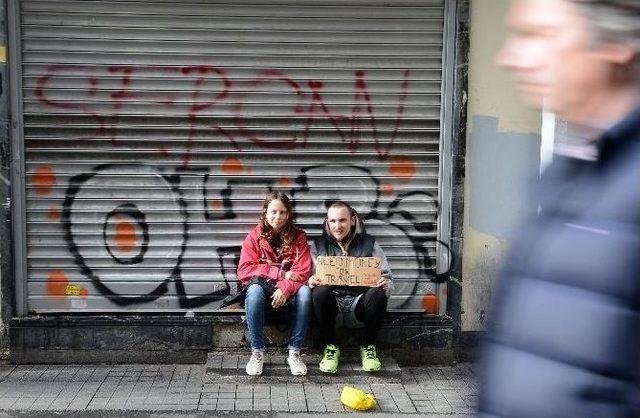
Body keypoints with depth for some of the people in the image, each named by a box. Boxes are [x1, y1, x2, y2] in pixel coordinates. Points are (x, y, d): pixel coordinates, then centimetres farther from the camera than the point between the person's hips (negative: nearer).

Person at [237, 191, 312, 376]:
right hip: (263, 292, 0)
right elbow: (244, 270, -9)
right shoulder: (255, 236, 2)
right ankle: (257, 352, -26)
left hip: (287, 294, 1)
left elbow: (303, 271, -7)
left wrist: (285, 288, -26)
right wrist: (281, 273, -17)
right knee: (255, 289, -35)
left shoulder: (298, 236, 3)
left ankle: (294, 352, -24)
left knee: (305, 291, -32)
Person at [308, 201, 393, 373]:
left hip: (359, 304, 0)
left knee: (378, 294, -31)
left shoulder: (369, 244, 12)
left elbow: (386, 277, 8)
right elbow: (311, 277, 7)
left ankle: (368, 347, -7)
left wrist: (384, 284, -16)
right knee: (321, 291, -32)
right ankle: (330, 347, -12)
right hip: (332, 304, 0)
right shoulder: (319, 245, 14)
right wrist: (311, 281, -18)